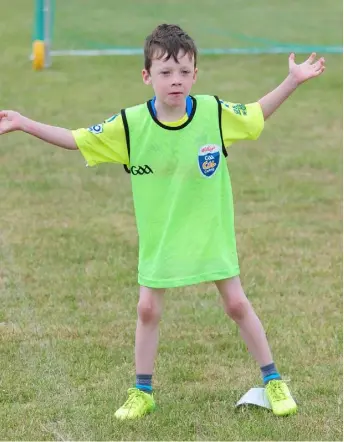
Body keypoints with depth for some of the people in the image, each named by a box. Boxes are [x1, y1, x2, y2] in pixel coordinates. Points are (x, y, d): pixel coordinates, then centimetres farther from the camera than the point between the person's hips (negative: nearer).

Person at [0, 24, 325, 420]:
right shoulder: (131, 124, -15)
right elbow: (75, 140, -8)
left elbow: (257, 115, 5)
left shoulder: (215, 113, -13)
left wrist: (293, 80, 1)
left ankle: (272, 382, 20)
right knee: (147, 309, 4)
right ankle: (142, 393, 21)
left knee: (236, 304, 6)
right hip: (158, 236, 0)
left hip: (211, 232, 0)